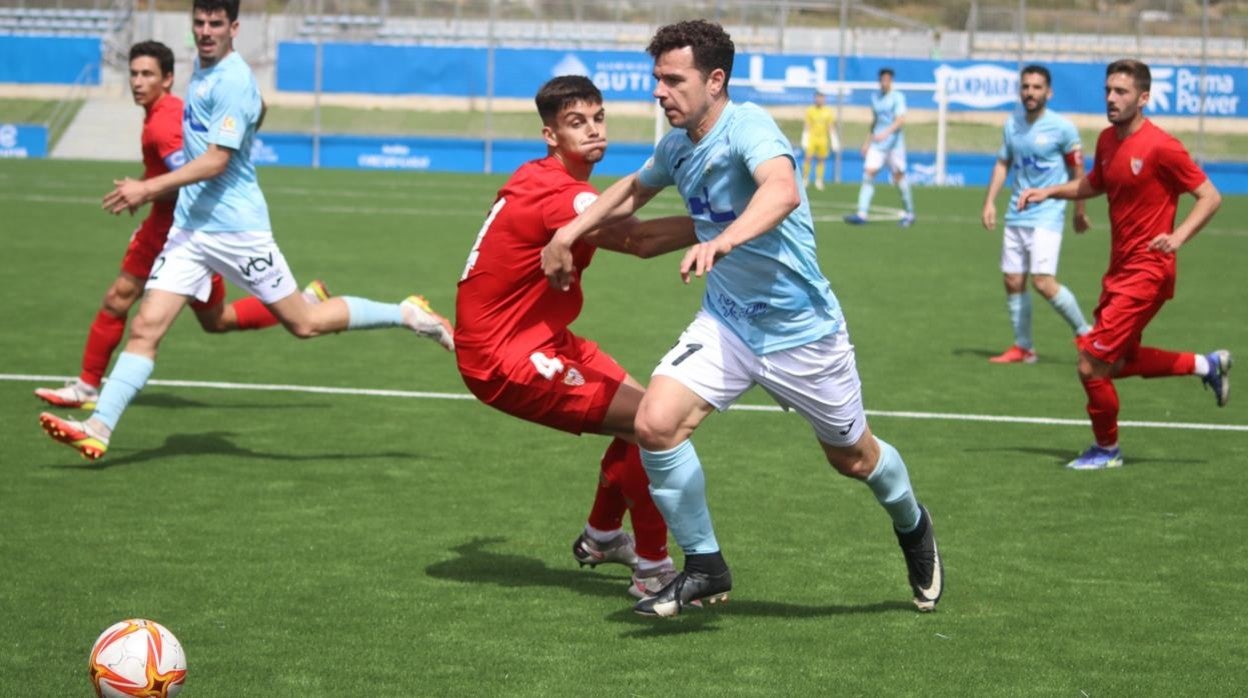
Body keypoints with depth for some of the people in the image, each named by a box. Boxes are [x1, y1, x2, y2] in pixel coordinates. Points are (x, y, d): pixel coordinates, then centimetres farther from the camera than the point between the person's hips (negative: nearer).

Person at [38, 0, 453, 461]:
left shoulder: (233, 81, -17)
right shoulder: (202, 67, 10)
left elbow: (217, 160, -22)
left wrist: (149, 188, -28)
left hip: (236, 228, -8)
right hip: (189, 226, 8)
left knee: (305, 324, 2)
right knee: (145, 328, -5)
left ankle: (408, 315, 18)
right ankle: (98, 429, -10)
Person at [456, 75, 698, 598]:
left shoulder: (536, 178, 6)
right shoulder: (558, 196, -26)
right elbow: (641, 241, -39)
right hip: (506, 358, -11)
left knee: (640, 409, 19)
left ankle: (600, 537, 38)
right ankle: (652, 572, -9)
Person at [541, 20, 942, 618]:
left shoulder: (746, 126, -24)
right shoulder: (676, 147, 0)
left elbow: (783, 191, -46)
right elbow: (633, 189, 24)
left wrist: (723, 241, -62)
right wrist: (570, 232, 16)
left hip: (802, 329, -6)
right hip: (726, 322, 6)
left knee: (853, 459, 13)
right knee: (655, 423, -17)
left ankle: (912, 527, 48)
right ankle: (704, 567, 0)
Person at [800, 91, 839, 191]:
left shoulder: (828, 111, 5)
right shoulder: (810, 110, 1)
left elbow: (830, 127, 9)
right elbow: (807, 126, 2)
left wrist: (834, 142, 6)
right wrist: (805, 140, -3)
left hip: (823, 139, 2)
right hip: (812, 137, -2)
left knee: (821, 160, 2)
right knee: (808, 158, -10)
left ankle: (819, 181, 9)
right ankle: (805, 178, 2)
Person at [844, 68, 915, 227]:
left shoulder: (897, 97, -6)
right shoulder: (875, 97, 12)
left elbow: (901, 120, -17)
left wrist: (886, 133, -30)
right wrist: (867, 141, 21)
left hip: (894, 143, -5)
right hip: (877, 144, 5)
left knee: (899, 176, -1)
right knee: (868, 172, -10)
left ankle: (909, 214, 15)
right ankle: (861, 214, -15)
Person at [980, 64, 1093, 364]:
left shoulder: (1061, 127, -9)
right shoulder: (1012, 124, 7)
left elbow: (1077, 170, 0)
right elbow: (1003, 163, 17)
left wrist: (1080, 211, 5)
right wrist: (990, 202, 8)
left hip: (1047, 216, -6)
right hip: (1016, 215, 6)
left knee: (1043, 281, -16)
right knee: (1013, 282, 5)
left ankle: (1085, 332, 2)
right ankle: (1022, 348, 16)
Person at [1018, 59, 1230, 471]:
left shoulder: (1160, 147, -18)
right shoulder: (1107, 140, 6)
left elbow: (1210, 197, -14)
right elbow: (1094, 185, 25)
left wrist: (1177, 236, -28)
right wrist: (1049, 192, 9)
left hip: (1146, 273, -9)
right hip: (1119, 270, 9)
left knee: (1092, 364, -8)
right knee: (1120, 362, 20)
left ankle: (1106, 449, 14)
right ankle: (1207, 365, 37)